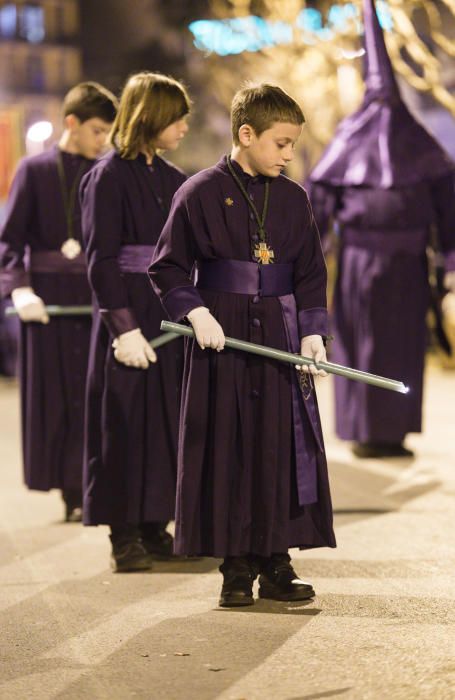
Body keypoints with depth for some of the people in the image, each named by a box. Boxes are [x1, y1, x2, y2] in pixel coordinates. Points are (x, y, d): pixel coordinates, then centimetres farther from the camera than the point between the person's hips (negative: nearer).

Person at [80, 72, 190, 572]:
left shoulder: (171, 179, 11)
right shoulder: (109, 178, -9)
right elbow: (101, 261, -13)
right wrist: (124, 328, -19)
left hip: (172, 317, 7)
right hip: (131, 318, -7)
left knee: (168, 417, 8)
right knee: (127, 422, -1)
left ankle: (155, 526, 17)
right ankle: (124, 536, 7)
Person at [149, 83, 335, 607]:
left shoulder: (293, 199, 7)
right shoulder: (200, 194, -5)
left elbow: (311, 273, 11)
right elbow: (168, 267, -1)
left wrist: (312, 332, 0)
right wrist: (195, 313, -14)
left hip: (280, 337, 4)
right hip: (221, 337, -3)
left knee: (282, 446, 3)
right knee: (228, 449, 0)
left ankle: (275, 563, 11)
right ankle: (237, 568, 8)